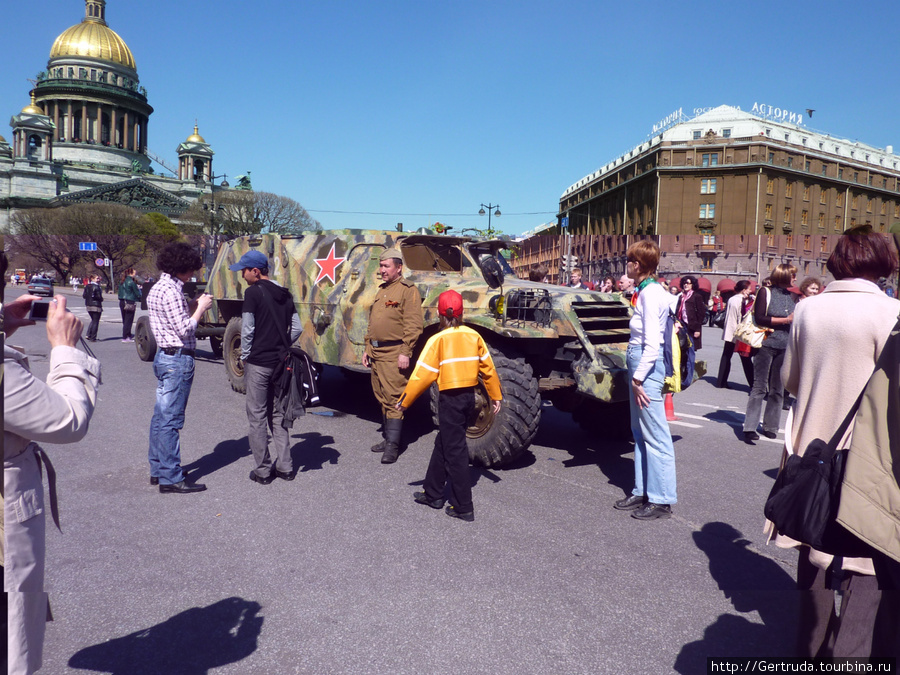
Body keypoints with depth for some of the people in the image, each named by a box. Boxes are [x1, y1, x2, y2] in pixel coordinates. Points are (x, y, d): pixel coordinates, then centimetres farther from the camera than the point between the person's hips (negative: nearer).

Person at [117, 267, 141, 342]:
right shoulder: (131, 282, -13)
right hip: (129, 302, -8)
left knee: (125, 320, 16)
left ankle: (128, 334, 29)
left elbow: (120, 293, 16)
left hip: (122, 302, 8)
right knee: (128, 320, -3)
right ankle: (125, 337, -3)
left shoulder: (122, 282, 11)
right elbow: (137, 293, -8)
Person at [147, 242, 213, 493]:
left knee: (160, 416, 15)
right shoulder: (171, 291, -17)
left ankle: (157, 470, 25)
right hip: (178, 359, -10)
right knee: (170, 420, -5)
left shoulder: (156, 288, 14)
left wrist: (192, 309, 12)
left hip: (163, 356, 10)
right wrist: (200, 308, -6)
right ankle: (171, 478, 1)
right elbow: (185, 330, -18)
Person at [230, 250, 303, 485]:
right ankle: (285, 467, 18)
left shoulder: (253, 292, -11)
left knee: (257, 417, 3)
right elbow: (297, 328, 10)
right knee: (278, 414, 15)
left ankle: (263, 471, 9)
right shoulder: (284, 294, 9)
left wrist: (244, 356, -1)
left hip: (258, 363, -6)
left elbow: (247, 330, -14)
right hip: (280, 362, 7)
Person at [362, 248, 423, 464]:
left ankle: (392, 445, -2)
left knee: (393, 398, -7)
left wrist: (405, 353, -20)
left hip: (394, 353, -9)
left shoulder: (407, 290, -8)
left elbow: (414, 324, -15)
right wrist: (367, 348, 21)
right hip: (376, 352, 9)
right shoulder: (381, 290, 19)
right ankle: (388, 438, 25)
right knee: (382, 397, 14)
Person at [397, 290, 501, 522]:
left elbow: (423, 374, -13)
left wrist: (405, 400, -3)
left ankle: (463, 508, 6)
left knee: (455, 450, 2)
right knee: (443, 443, 20)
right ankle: (433, 493, 31)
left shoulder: (438, 340, -12)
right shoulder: (474, 336, 3)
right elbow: (488, 368, 7)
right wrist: (496, 396, 17)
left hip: (450, 398, -6)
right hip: (469, 395, 6)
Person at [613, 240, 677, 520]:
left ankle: (662, 500, 6)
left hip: (647, 365, -10)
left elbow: (652, 345, -20)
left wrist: (638, 378, -18)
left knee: (655, 435, -3)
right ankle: (642, 491, 25)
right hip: (638, 361, 10)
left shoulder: (650, 294, -16)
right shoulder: (645, 291, 12)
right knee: (640, 431, 15)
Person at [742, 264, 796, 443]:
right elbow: (759, 318, -10)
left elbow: (795, 319, 23)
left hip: (785, 347, 6)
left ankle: (770, 426, 18)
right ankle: (750, 427, -6)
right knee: (759, 387, -7)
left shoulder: (791, 295, 15)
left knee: (777, 390, 9)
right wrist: (785, 320, -10)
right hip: (767, 345, -6)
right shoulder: (766, 292, -2)